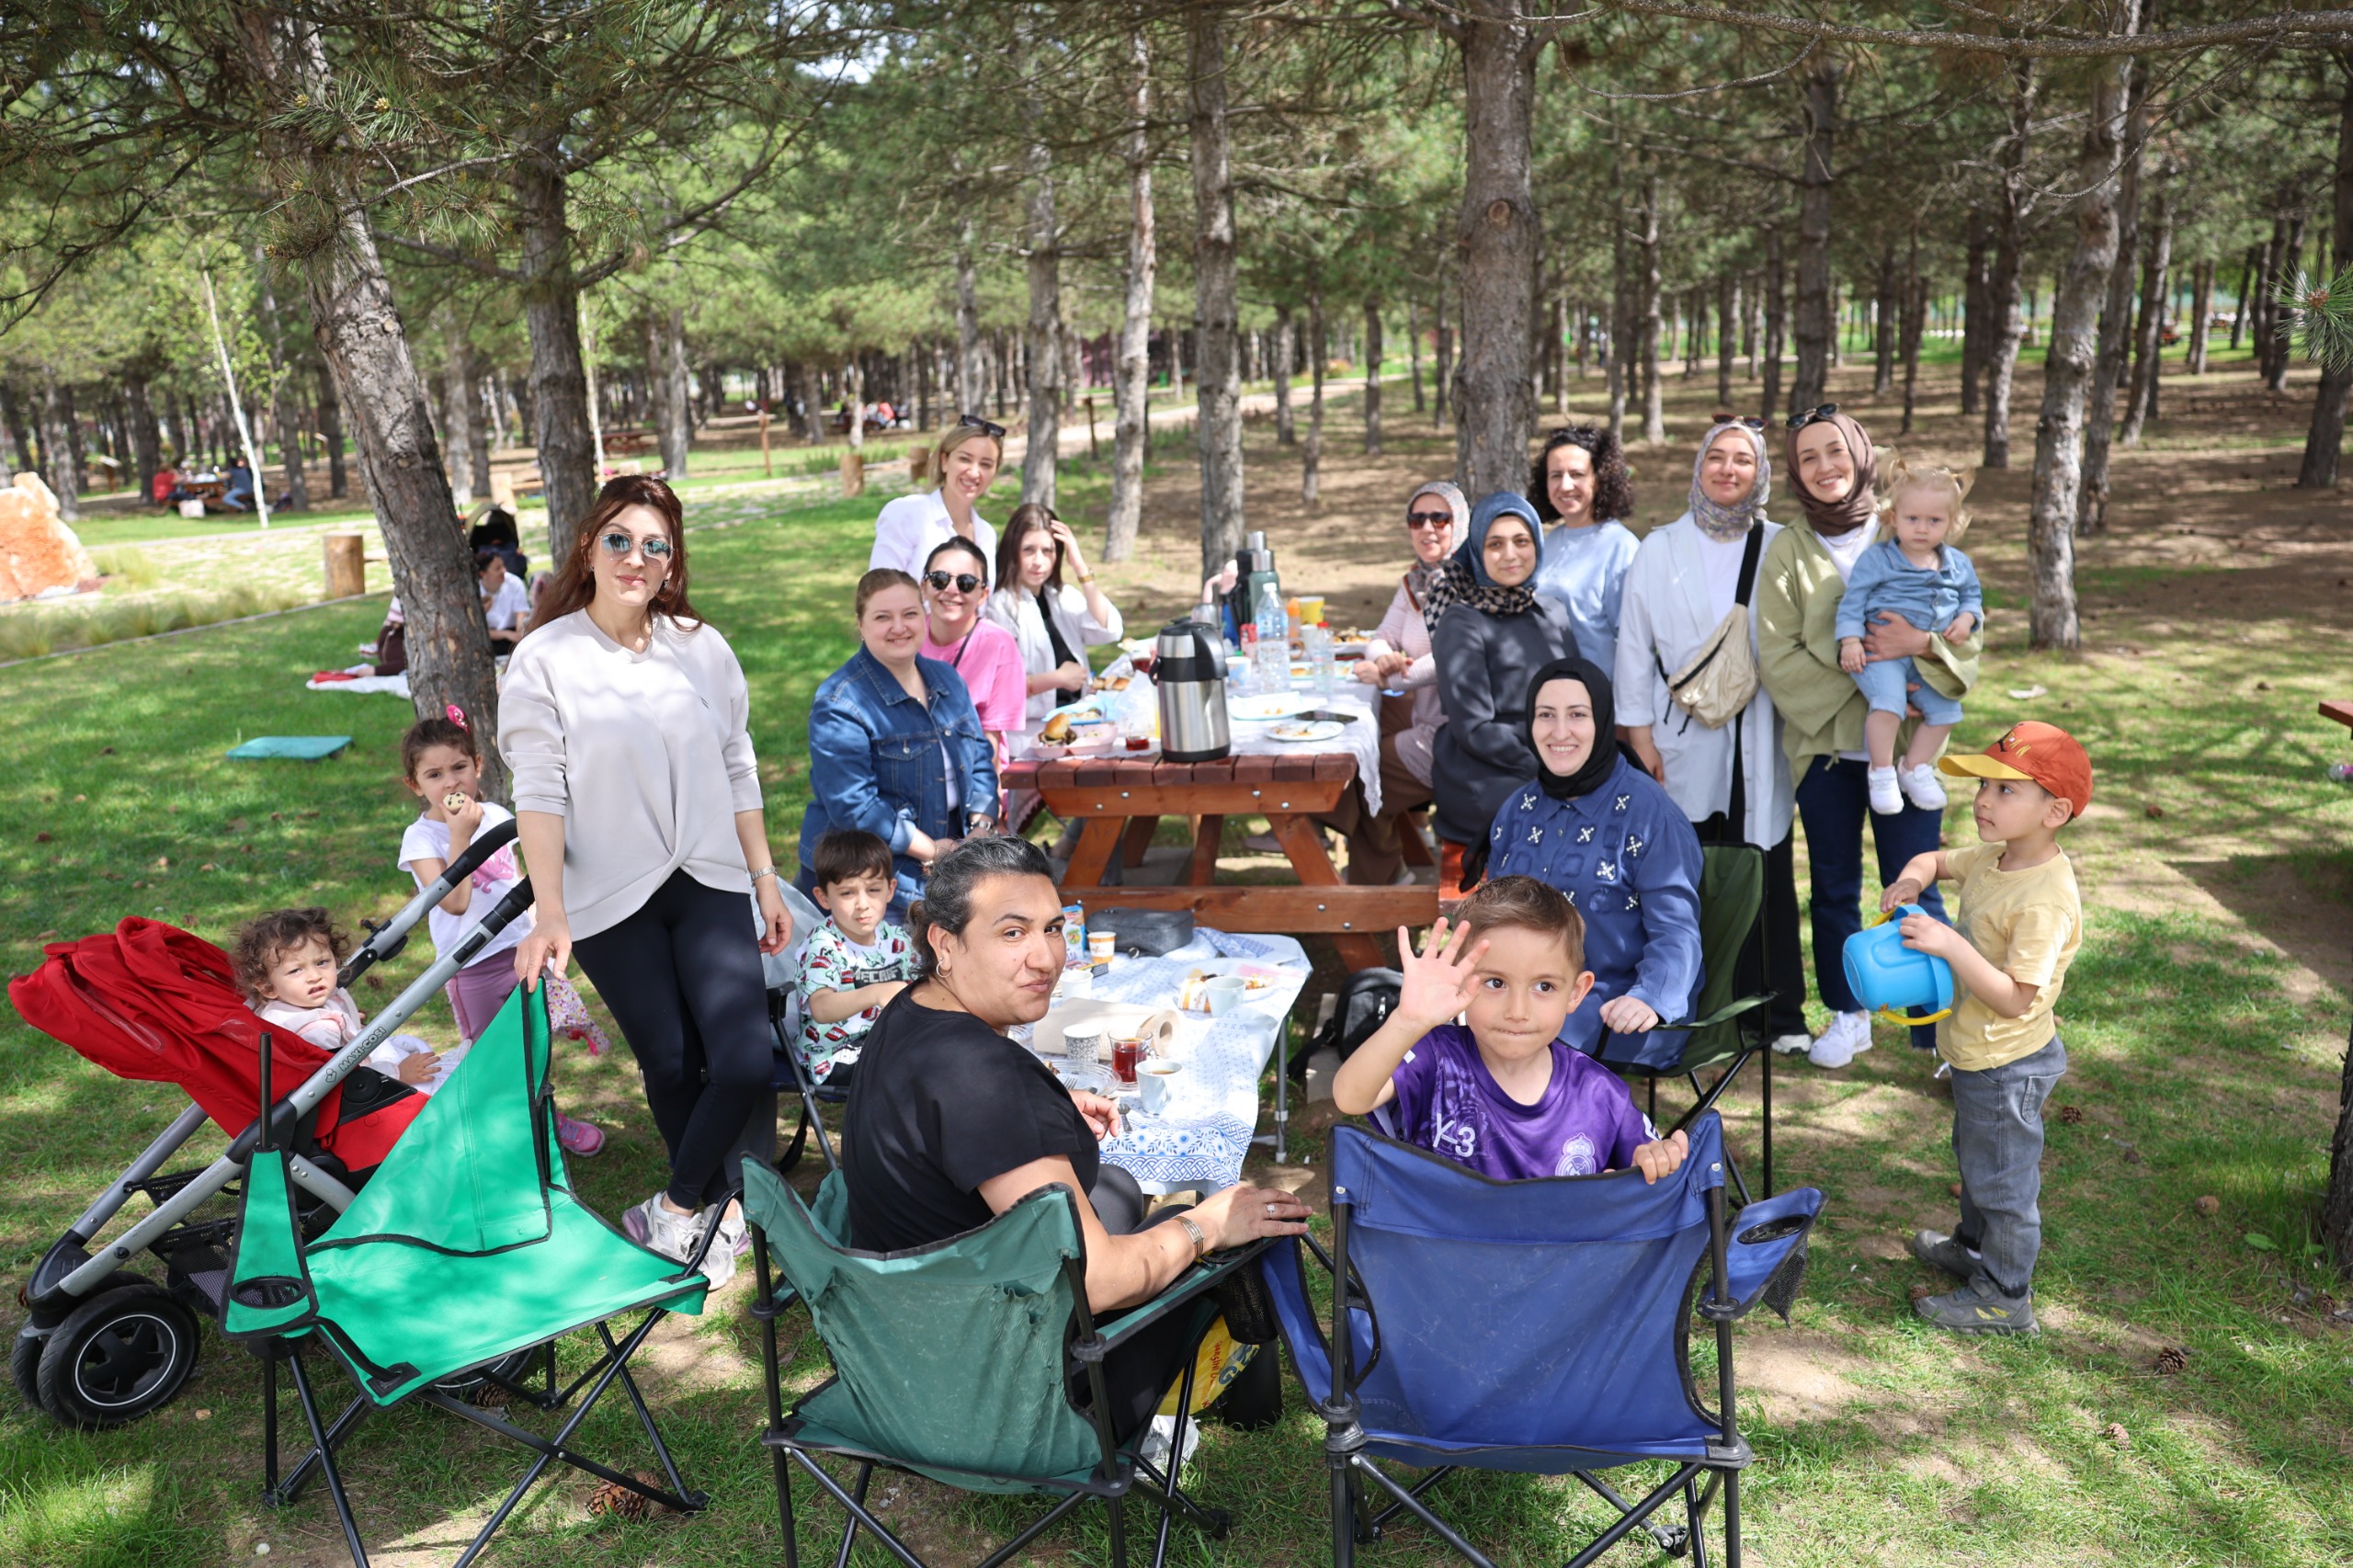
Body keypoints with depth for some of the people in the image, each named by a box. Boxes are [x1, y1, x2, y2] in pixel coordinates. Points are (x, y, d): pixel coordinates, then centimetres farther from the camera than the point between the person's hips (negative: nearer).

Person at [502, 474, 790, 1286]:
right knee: (670, 1064, 4)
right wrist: (551, 913, -19)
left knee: (747, 1061, -9)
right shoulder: (544, 658, -5)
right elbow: (539, 792, -9)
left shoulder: (702, 648, 3)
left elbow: (738, 770, 8)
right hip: (610, 899, -2)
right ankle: (715, 1209, 29)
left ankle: (679, 1206, 16)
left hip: (710, 884, 2)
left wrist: (766, 881, 8)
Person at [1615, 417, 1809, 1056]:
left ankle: (1780, 1014, 14)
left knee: (1767, 876, 2)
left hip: (1760, 739, 0)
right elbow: (1634, 644, 7)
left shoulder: (1781, 548, 6)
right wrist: (1639, 732, 1)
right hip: (1685, 741, 0)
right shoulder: (1660, 549, 8)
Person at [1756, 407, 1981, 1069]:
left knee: (1914, 891, -2)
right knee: (1833, 889, 12)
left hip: (1904, 743, -1)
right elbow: (1778, 658, -5)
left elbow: (1969, 634, 0)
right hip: (1824, 745, 1)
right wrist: (1856, 675, -15)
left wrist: (1921, 643, -20)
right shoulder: (1786, 551, 1)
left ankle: (1942, 1030, 11)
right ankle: (1847, 1016, 28)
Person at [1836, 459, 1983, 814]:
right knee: (1889, 702, -26)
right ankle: (1881, 772, -10)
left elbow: (1972, 596, 24)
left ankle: (1915, 768, 20)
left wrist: (1966, 618, 1)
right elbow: (1853, 600, -5)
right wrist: (1850, 641, -16)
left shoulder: (1958, 565, 11)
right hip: (1880, 651, -6)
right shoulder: (1876, 559, -4)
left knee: (1945, 708, 2)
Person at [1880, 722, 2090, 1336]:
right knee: (1974, 1157, 29)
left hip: (2007, 1067, -9)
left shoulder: (2045, 901, -30)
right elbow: (1937, 859, 16)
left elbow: (2016, 998, -31)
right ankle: (1974, 1246, 51)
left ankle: (2004, 1297, 27)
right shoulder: (1994, 858, -3)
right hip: (1977, 1054, 9)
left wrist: (1950, 945, -36)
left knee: (2001, 1178, 9)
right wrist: (1912, 879, -6)